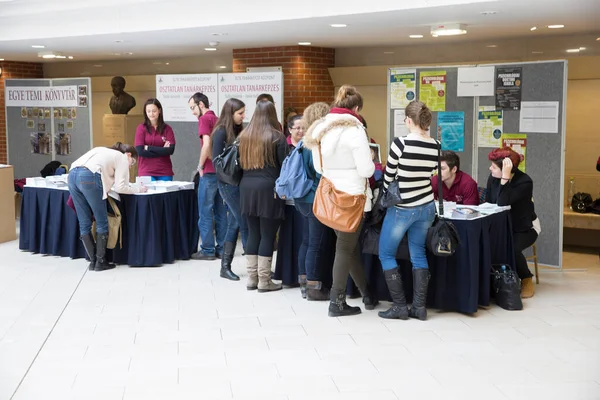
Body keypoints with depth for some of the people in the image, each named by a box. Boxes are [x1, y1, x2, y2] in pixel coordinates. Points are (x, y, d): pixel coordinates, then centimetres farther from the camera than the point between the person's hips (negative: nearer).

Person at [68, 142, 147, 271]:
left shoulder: (106, 152, 35)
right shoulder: (122, 158, 14)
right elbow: (120, 187, 5)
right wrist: (138, 189, 18)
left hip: (73, 174, 8)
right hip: (88, 177, -8)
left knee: (84, 223, 12)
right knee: (102, 222, 5)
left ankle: (93, 261, 14)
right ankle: (100, 262, 8)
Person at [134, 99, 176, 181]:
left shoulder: (167, 129, 4)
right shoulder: (141, 128, 1)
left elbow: (171, 150, -6)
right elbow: (140, 151, -7)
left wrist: (149, 148, -8)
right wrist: (161, 151, -9)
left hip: (165, 172, 1)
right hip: (146, 172, -1)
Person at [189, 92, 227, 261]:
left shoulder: (204, 119, -8)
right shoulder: (218, 120, 15)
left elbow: (207, 144, -20)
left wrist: (201, 166, -10)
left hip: (209, 172, -8)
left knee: (205, 212, -1)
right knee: (221, 211, 10)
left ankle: (208, 250, 2)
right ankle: (221, 248, 14)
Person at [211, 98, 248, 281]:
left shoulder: (237, 130, 12)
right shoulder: (221, 132, -9)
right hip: (228, 183, -7)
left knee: (234, 224, 9)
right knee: (245, 224, -6)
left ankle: (225, 266, 16)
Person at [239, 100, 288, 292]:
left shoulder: (244, 136, 9)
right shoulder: (277, 137, -6)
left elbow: (241, 163, 13)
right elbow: (284, 165, -4)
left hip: (247, 187, 5)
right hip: (268, 188, -5)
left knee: (253, 233, 11)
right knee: (267, 234, 0)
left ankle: (252, 278, 15)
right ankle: (264, 281, 3)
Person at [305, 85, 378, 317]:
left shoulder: (320, 129, 7)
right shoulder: (354, 130, -15)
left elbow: (317, 167, 12)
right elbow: (366, 170, -16)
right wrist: (370, 162, 4)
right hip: (352, 197, -7)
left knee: (350, 246, 16)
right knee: (346, 248, 4)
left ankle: (367, 295, 25)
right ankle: (337, 302, 10)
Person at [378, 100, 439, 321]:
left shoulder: (401, 143, -19)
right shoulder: (436, 147, -2)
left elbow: (388, 176, -8)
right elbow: (428, 174, 8)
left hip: (402, 209, -5)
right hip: (426, 207, 6)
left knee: (386, 254, 9)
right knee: (418, 255, 14)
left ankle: (400, 306, 7)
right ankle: (419, 307, 12)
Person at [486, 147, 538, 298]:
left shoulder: (525, 182, -23)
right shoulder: (493, 178, -6)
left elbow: (502, 203, -35)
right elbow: (488, 203, 1)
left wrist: (505, 177, -40)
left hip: (524, 229, -4)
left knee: (512, 248, -33)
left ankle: (526, 280, -3)